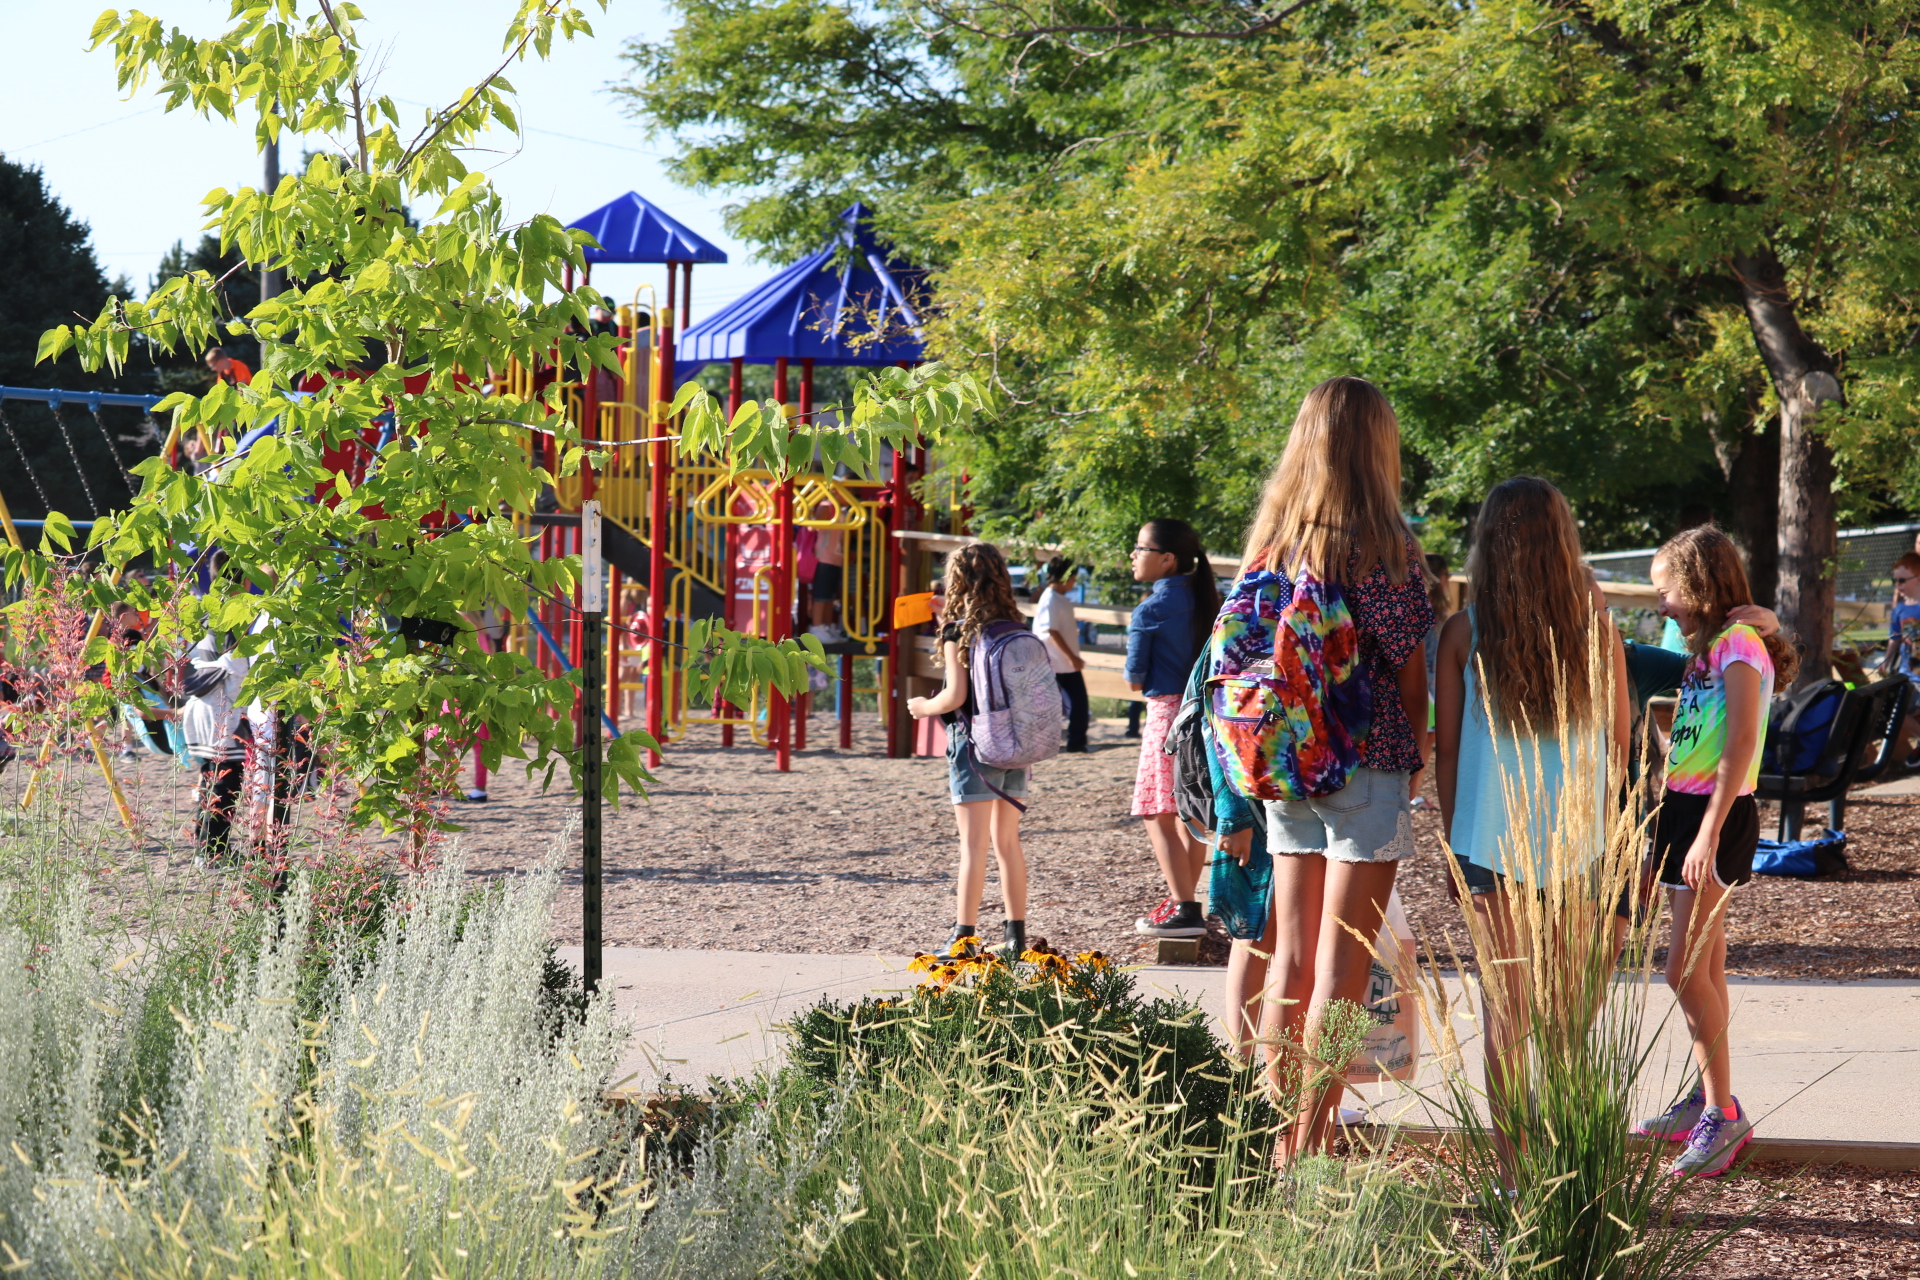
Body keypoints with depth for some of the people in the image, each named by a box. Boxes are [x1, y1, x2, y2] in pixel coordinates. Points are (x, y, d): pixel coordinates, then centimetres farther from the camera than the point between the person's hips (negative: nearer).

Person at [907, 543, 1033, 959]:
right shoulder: (1017, 627, 4)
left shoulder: (958, 632, -11)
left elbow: (957, 695, -17)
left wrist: (923, 707, 5)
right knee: (1007, 840, 13)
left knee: (973, 845, -3)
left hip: (975, 743, -5)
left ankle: (964, 937, -3)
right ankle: (1015, 934, 16)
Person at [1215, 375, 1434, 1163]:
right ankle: (1315, 1144, -1)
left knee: (1290, 954, 11)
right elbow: (1410, 670, -7)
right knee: (1342, 964, -2)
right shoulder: (1380, 546, -10)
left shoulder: (1271, 538, 5)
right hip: (1365, 769, -5)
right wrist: (1413, 756, 10)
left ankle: (1281, 1138, 15)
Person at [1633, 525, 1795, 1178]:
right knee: (1704, 966, 12)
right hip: (1684, 807, 10)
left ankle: (1724, 1113, -8)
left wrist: (1709, 831, -27)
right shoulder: (1710, 647, 16)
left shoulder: (1740, 645, -13)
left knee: (1686, 969, -12)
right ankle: (1706, 1100, 18)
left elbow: (1741, 744, -22)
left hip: (1719, 815, -10)